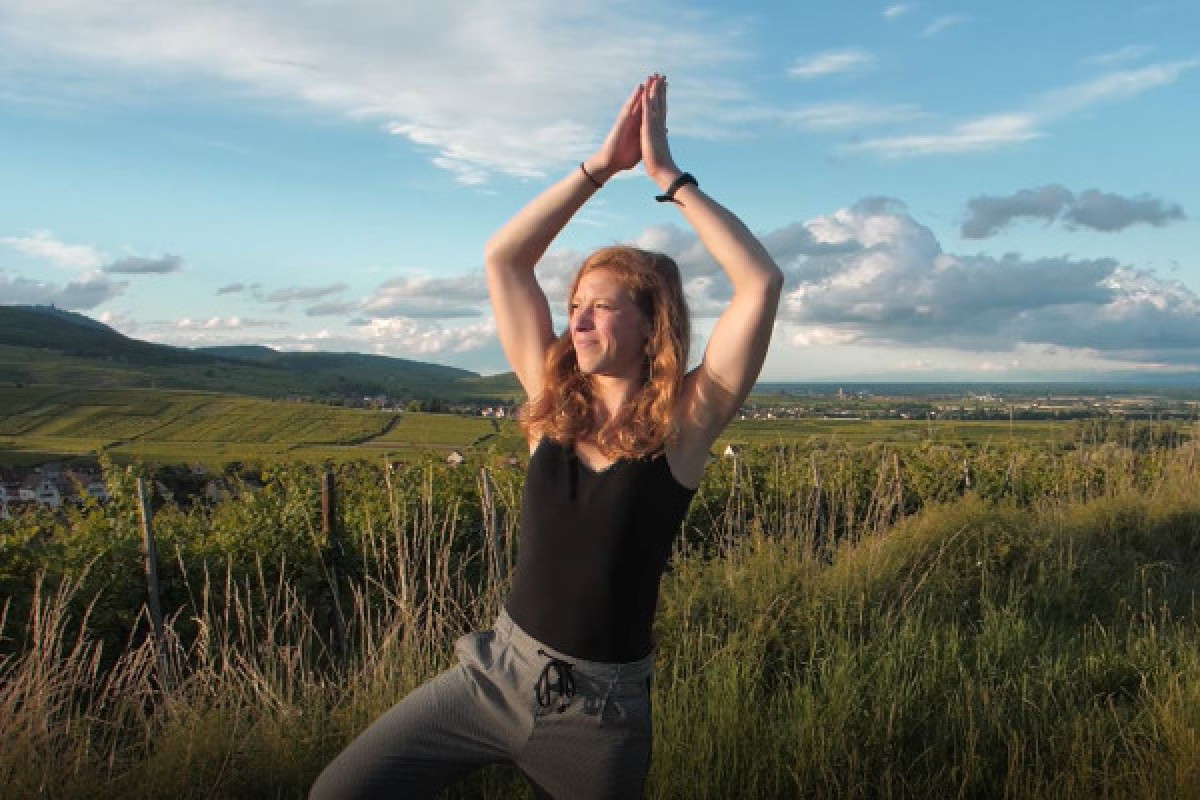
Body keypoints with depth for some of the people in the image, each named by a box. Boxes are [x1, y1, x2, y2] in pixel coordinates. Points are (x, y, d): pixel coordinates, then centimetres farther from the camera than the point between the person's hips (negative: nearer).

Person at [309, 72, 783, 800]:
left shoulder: (685, 424, -11)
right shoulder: (553, 401, -2)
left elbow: (763, 282, -21)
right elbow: (503, 259, -2)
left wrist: (667, 174, -16)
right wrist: (602, 165, -7)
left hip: (601, 709, -3)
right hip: (498, 672, 3)